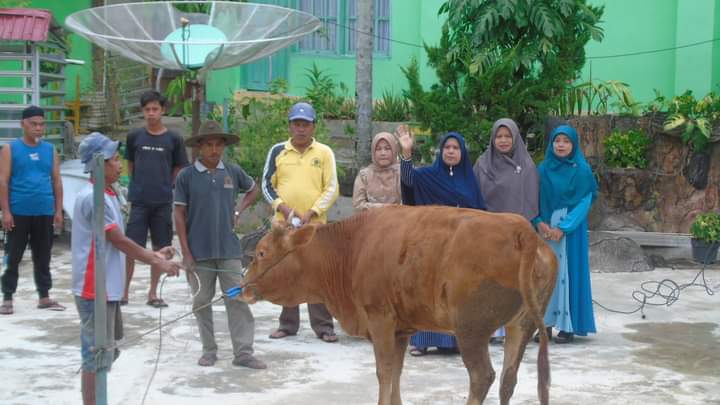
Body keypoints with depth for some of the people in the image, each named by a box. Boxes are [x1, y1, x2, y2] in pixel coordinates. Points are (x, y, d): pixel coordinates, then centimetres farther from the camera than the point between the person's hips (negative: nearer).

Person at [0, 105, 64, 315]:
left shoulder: (50, 150, 10)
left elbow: (57, 182, 11)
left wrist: (58, 210, 4)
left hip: (44, 213, 3)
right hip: (19, 213, -3)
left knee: (43, 258, 10)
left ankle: (44, 297, 17)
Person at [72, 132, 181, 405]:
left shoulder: (107, 196, 13)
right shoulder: (93, 198, -18)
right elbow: (119, 241, -17)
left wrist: (153, 254, 12)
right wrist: (157, 263, -9)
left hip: (108, 289, 10)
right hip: (95, 290, -10)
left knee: (107, 353, 18)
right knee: (96, 357, -4)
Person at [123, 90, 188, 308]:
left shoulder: (173, 139, 0)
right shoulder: (134, 137, 2)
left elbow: (178, 168, 9)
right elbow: (130, 165, 14)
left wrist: (163, 185, 5)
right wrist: (140, 184, 7)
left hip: (163, 202, 1)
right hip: (138, 201, 0)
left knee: (160, 247, 5)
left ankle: (153, 293, 15)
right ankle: (124, 291, 5)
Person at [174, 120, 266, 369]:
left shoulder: (233, 172, 3)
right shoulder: (186, 176, -3)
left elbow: (253, 190, 23)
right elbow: (179, 215, -2)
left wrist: (239, 210, 5)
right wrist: (185, 252, -6)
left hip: (229, 250, 1)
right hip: (199, 252, -1)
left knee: (237, 300, -1)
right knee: (202, 301, 8)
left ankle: (243, 352, 3)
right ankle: (209, 351, 20)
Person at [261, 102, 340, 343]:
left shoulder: (324, 153, 2)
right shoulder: (278, 151, 6)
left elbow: (331, 189, -1)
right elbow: (267, 184, 8)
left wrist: (311, 213, -11)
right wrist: (283, 208, -7)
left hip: (315, 224, -2)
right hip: (284, 224, 2)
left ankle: (323, 326, 3)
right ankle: (288, 324, 17)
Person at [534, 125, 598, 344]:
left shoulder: (582, 170, -4)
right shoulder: (543, 169, 7)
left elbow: (583, 203, -8)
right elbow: (536, 198, 7)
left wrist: (563, 228, -15)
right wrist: (540, 222, -10)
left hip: (570, 230, -4)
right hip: (545, 228, 4)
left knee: (567, 272, -4)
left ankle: (568, 325, 1)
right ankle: (546, 322, 10)